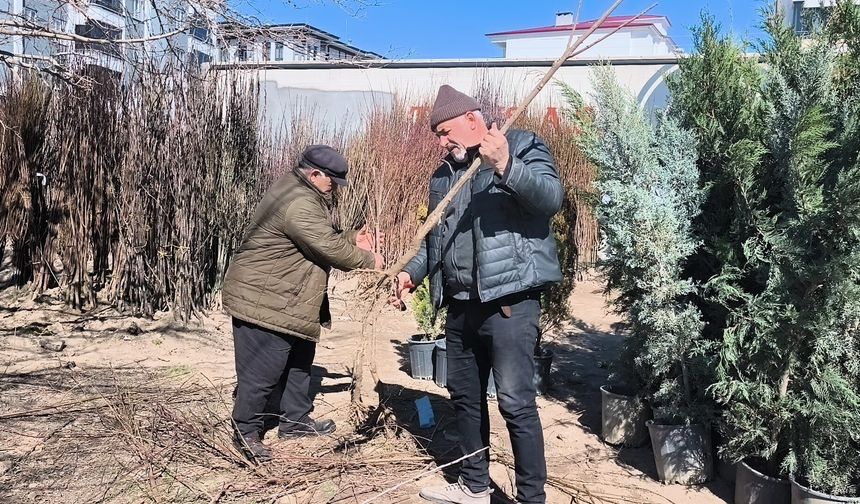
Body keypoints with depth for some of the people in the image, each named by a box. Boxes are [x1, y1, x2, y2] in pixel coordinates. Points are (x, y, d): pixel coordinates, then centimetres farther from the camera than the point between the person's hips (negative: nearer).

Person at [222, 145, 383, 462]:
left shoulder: (304, 194, 11)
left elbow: (325, 238, 19)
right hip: (262, 301, -12)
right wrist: (368, 260, -12)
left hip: (286, 302, 12)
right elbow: (328, 247, -26)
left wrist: (352, 238, 1)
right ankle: (246, 432, 15)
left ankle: (295, 420, 33)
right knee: (262, 371, -1)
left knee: (298, 363, 19)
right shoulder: (298, 204, -25)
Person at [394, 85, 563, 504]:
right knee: (465, 396, 15)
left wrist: (506, 167, -34)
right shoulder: (444, 174, 18)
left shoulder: (522, 147, -2)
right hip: (461, 305, 8)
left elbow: (551, 198, -19)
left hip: (509, 302, -8)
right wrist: (412, 272, 8)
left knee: (516, 402, -7)